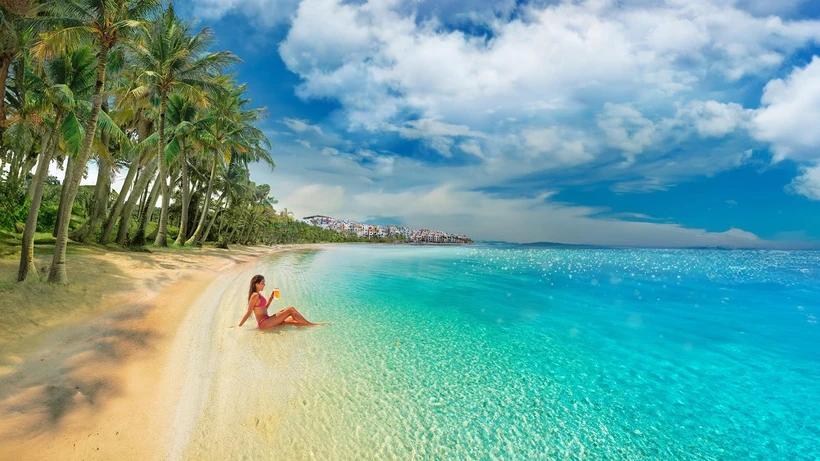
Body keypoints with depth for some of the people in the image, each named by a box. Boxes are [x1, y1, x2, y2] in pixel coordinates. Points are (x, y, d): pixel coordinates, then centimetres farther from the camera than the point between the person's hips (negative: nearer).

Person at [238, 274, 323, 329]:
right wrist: (239, 326, -12)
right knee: (291, 309, -13)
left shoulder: (258, 295, 15)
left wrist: (271, 298, 14)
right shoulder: (255, 295, -14)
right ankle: (310, 324, -5)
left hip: (267, 322, 10)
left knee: (293, 320, 2)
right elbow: (248, 312, -13)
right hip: (264, 323, -10)